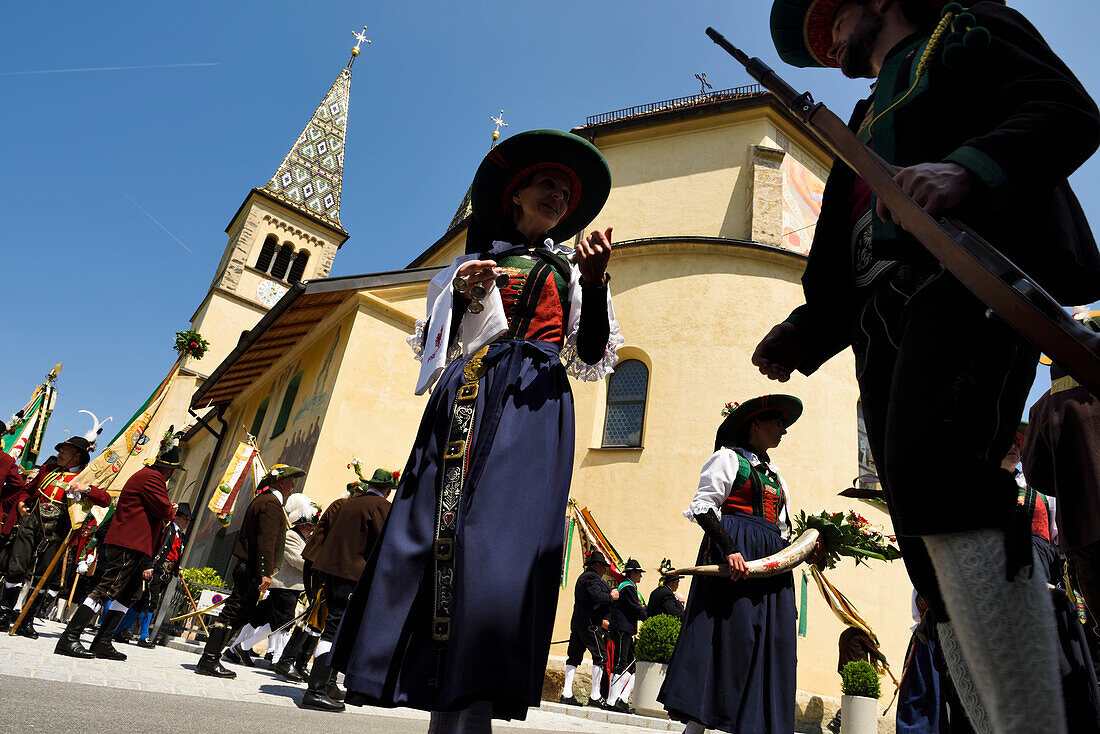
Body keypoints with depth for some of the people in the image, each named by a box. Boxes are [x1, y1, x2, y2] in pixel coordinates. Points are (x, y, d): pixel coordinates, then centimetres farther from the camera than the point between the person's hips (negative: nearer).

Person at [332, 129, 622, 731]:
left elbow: (591, 357, 9)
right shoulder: (478, 258, 24)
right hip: (466, 393, 2)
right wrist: (461, 296, 1)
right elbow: (433, 341, 20)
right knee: (432, 524, -10)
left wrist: (595, 283, -6)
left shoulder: (568, 268, 22)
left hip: (534, 402, -1)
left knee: (504, 531, -19)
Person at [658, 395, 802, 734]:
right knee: (729, 635, -12)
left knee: (769, 641, 0)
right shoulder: (729, 458, 3)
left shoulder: (775, 478, 26)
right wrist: (730, 549, -21)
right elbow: (702, 507, -8)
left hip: (771, 563, 8)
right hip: (732, 552, -8)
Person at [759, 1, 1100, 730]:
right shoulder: (866, 127, 37)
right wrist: (806, 330, 12)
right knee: (937, 549, -3)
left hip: (967, 280, -6)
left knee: (935, 475, -29)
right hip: (884, 328, 7)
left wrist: (970, 168, -18)